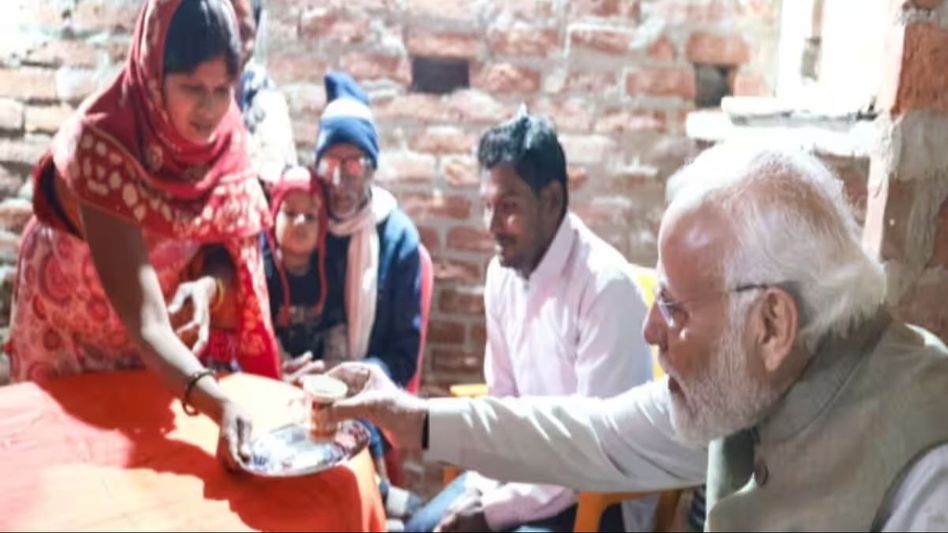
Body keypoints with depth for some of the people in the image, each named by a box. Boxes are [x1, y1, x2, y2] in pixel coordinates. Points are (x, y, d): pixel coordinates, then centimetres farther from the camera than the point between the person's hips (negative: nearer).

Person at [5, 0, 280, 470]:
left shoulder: (224, 134, -18)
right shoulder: (104, 150, -35)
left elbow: (230, 247, -9)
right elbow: (145, 324, -41)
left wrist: (207, 287, -32)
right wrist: (220, 406, -55)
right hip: (78, 335, -4)